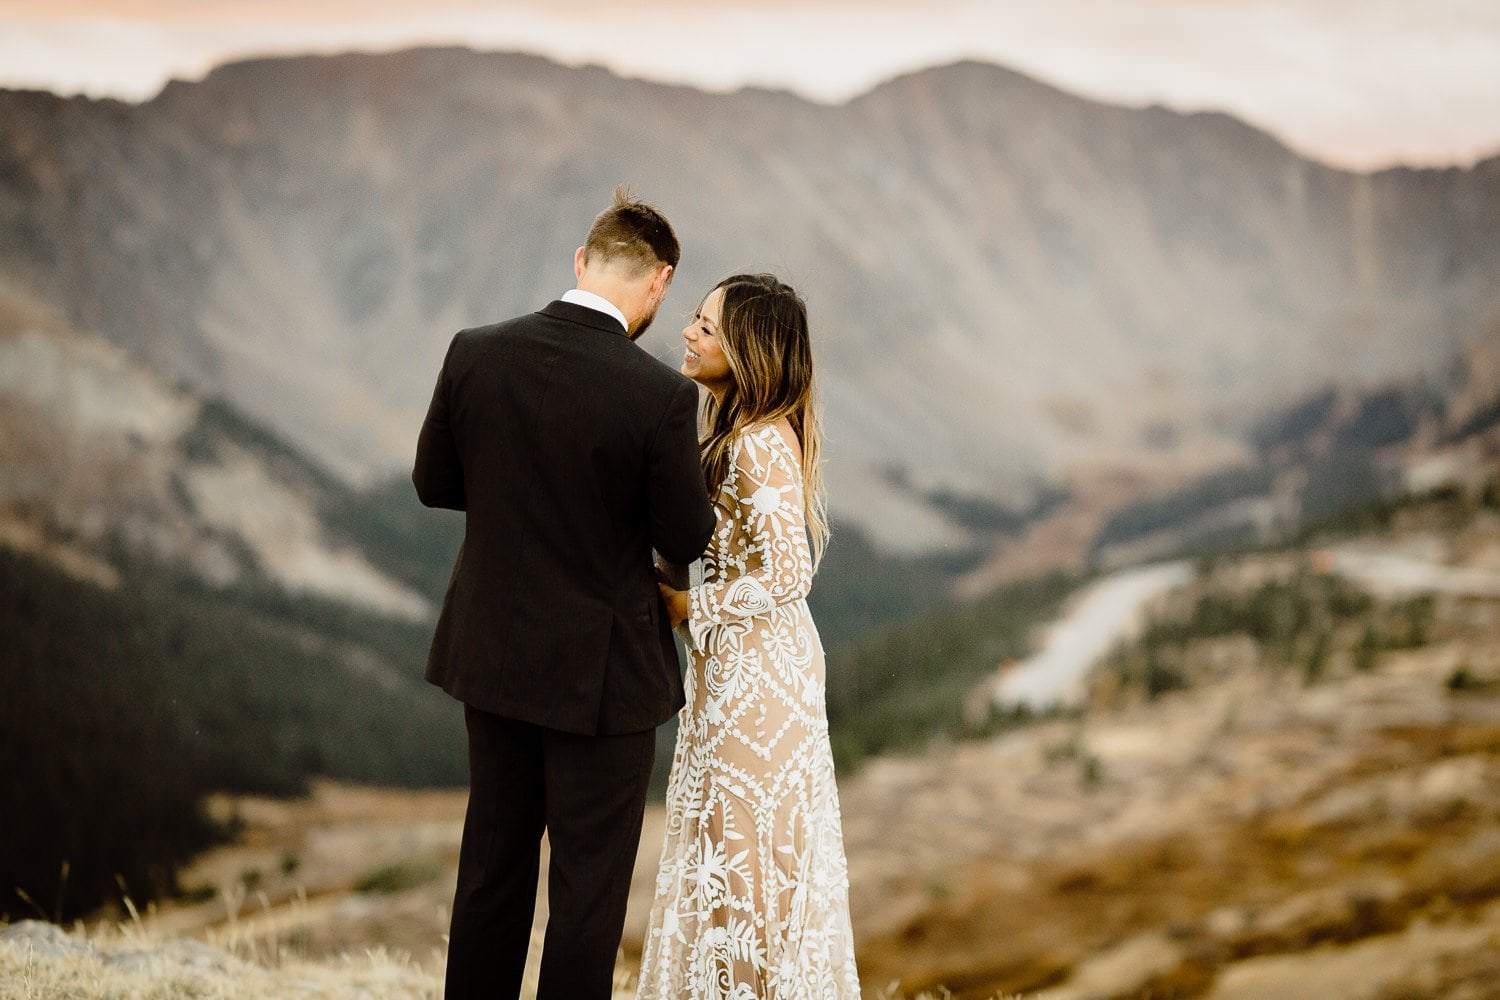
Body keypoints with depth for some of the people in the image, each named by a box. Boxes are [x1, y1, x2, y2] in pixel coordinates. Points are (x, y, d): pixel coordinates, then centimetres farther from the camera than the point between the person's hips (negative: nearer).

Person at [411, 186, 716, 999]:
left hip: (493, 655, 5)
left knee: (493, 862, 19)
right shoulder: (660, 395, -20)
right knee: (589, 882, 7)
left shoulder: (474, 353, -8)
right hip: (601, 670, -5)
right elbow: (687, 540, -11)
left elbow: (434, 483, 4)